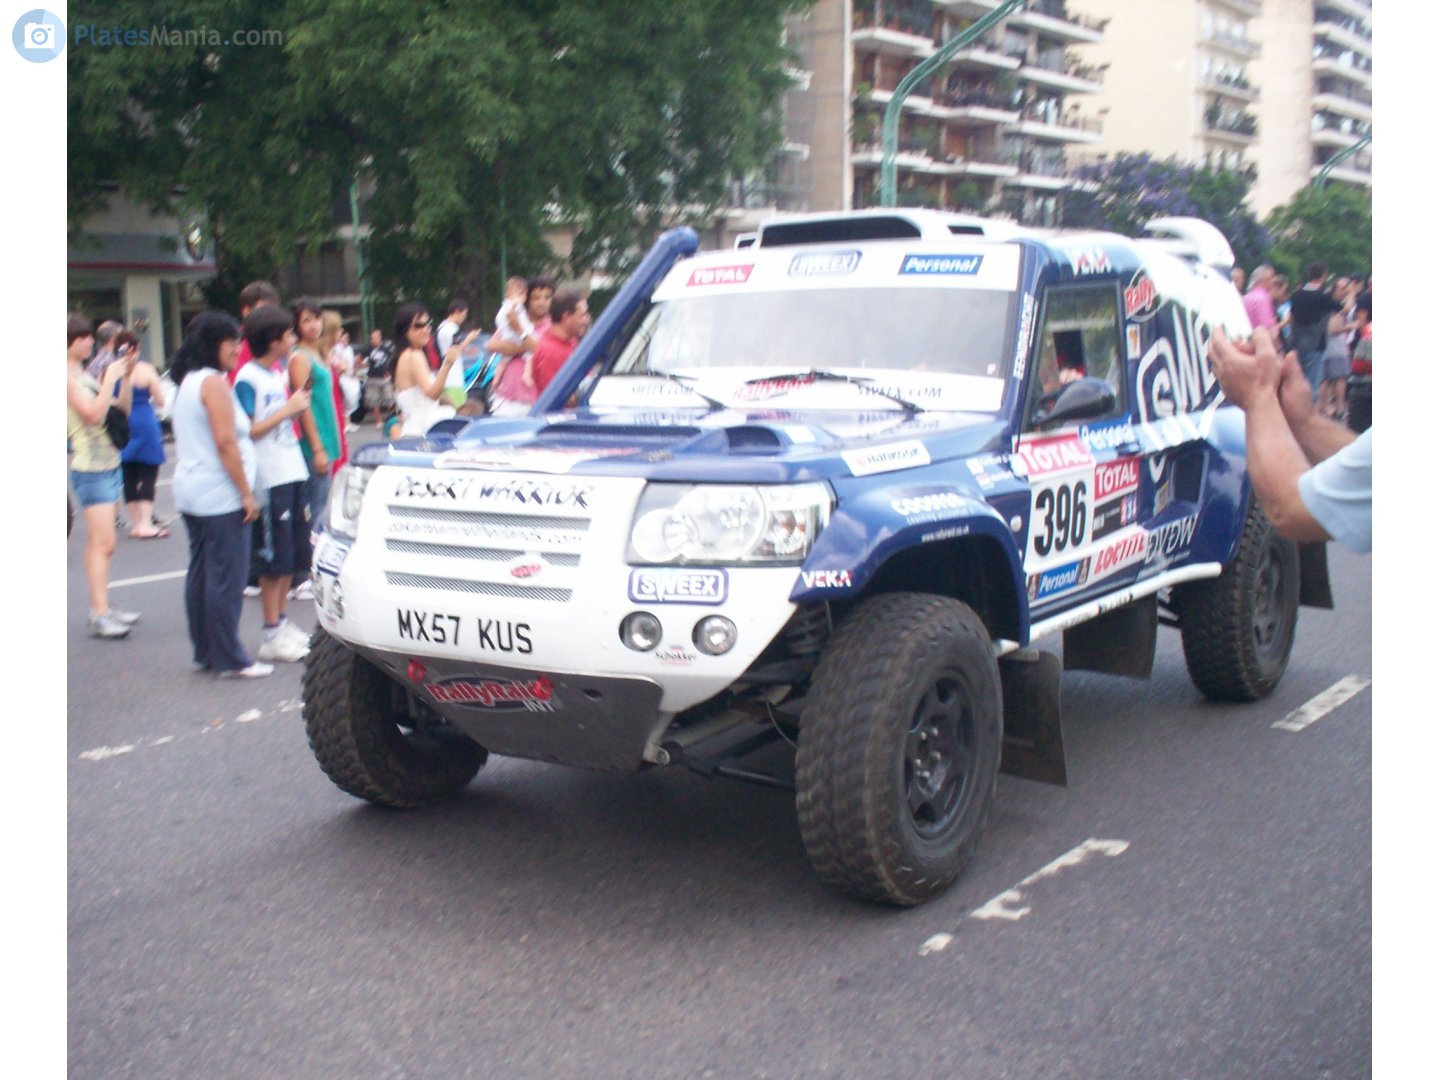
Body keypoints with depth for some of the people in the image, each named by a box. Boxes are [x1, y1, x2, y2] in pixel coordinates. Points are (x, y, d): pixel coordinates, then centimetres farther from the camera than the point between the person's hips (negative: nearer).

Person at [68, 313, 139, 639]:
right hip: (90, 467, -9)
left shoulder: (85, 374, 15)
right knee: (103, 542, -13)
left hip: (109, 462, 9)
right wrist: (111, 377, -16)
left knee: (99, 543, 11)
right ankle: (99, 615, -13)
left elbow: (123, 407, 17)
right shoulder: (69, 377, -11)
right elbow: (93, 414, -21)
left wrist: (125, 374, 6)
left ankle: (104, 608, 15)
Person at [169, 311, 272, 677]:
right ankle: (229, 659, -2)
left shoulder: (187, 382, 16)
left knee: (201, 573, 13)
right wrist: (247, 493, -16)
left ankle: (204, 652, 20)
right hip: (220, 496, -10)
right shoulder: (213, 382, -14)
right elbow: (226, 443, -19)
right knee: (226, 578, -6)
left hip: (190, 492, 10)